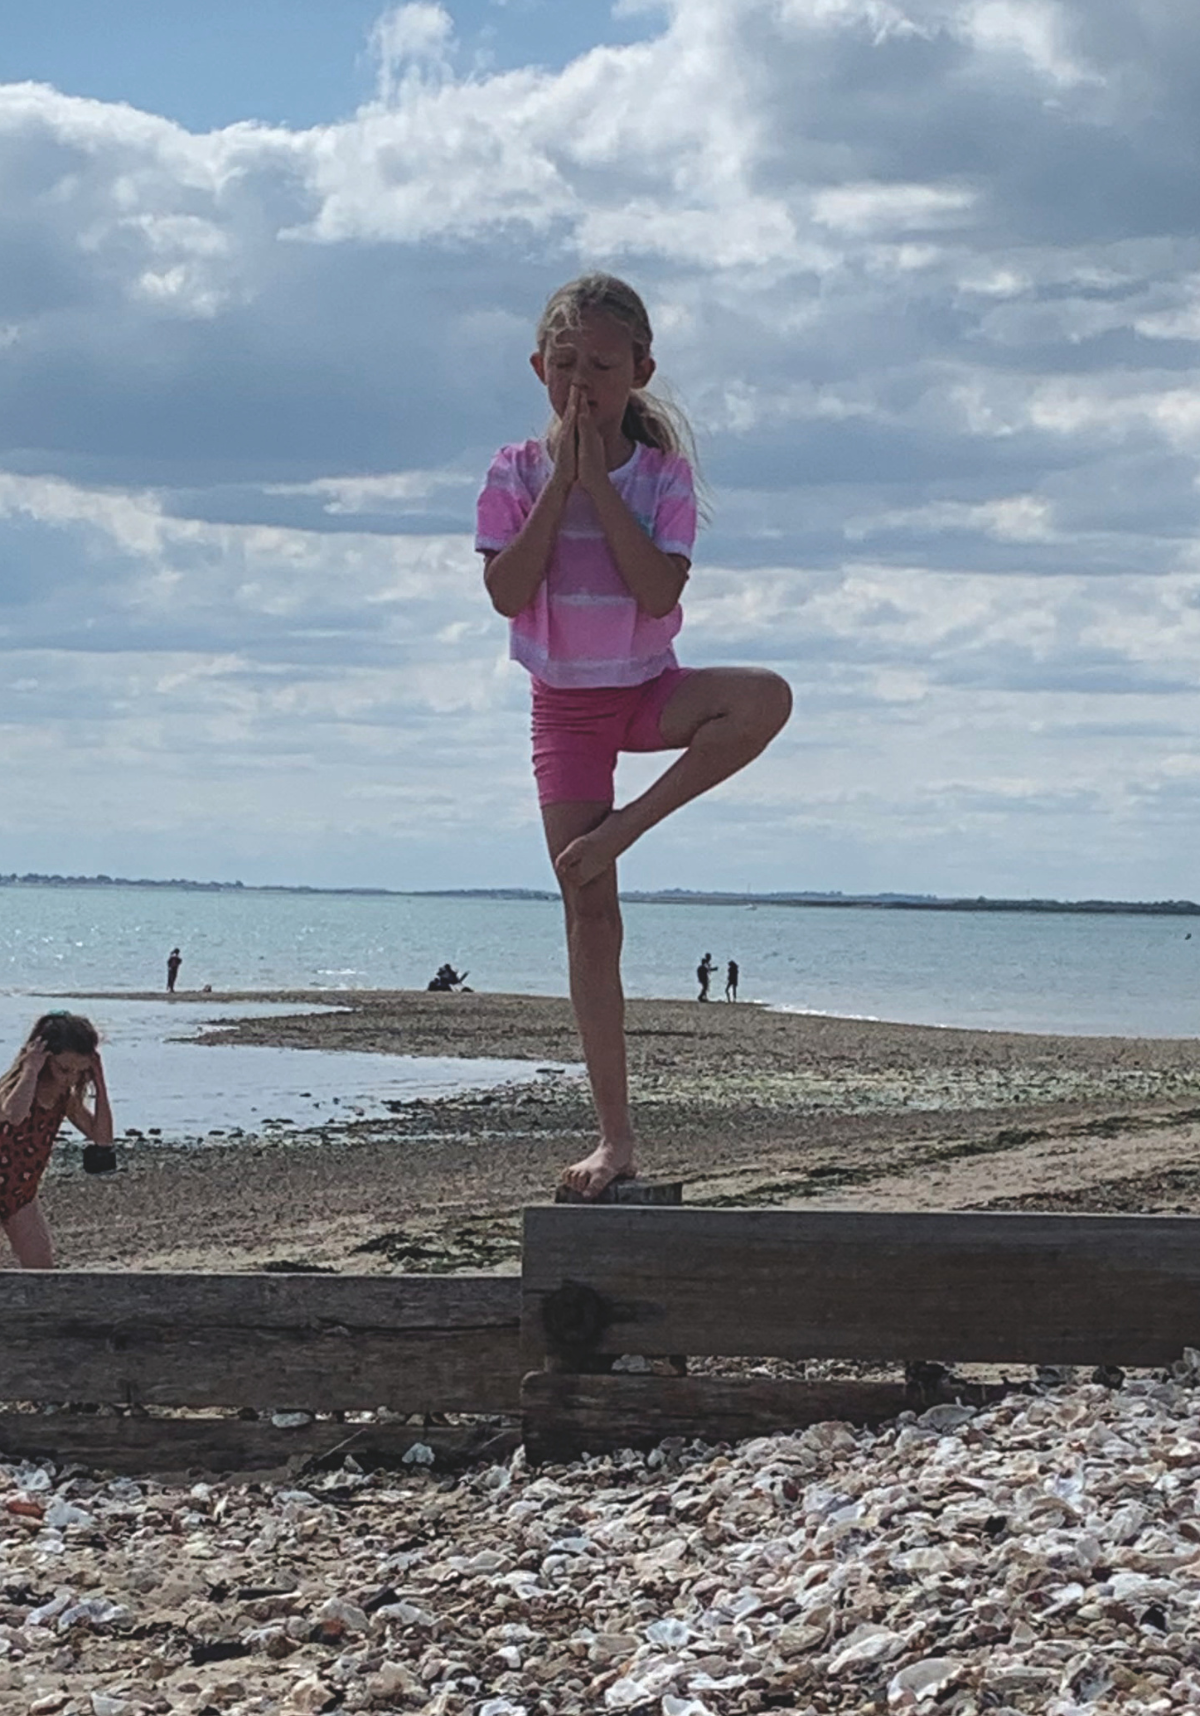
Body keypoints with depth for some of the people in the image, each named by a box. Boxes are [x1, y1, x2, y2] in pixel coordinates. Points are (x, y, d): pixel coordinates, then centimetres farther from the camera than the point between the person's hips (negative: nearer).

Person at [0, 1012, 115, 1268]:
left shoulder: (66, 1098, -3)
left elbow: (102, 1137, -9)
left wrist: (99, 1085, -14)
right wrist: (31, 1069, -39)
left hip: (22, 1194, 7)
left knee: (43, 1273, 5)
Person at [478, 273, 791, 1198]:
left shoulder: (661, 473, -7)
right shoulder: (517, 472, -5)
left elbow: (658, 591, -21)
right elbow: (507, 592, -18)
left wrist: (598, 484, -22)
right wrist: (561, 481, -19)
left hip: (648, 690, 0)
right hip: (565, 702, 0)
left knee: (766, 696, -33)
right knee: (590, 912, -3)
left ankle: (623, 828, -16)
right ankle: (615, 1136, 1)